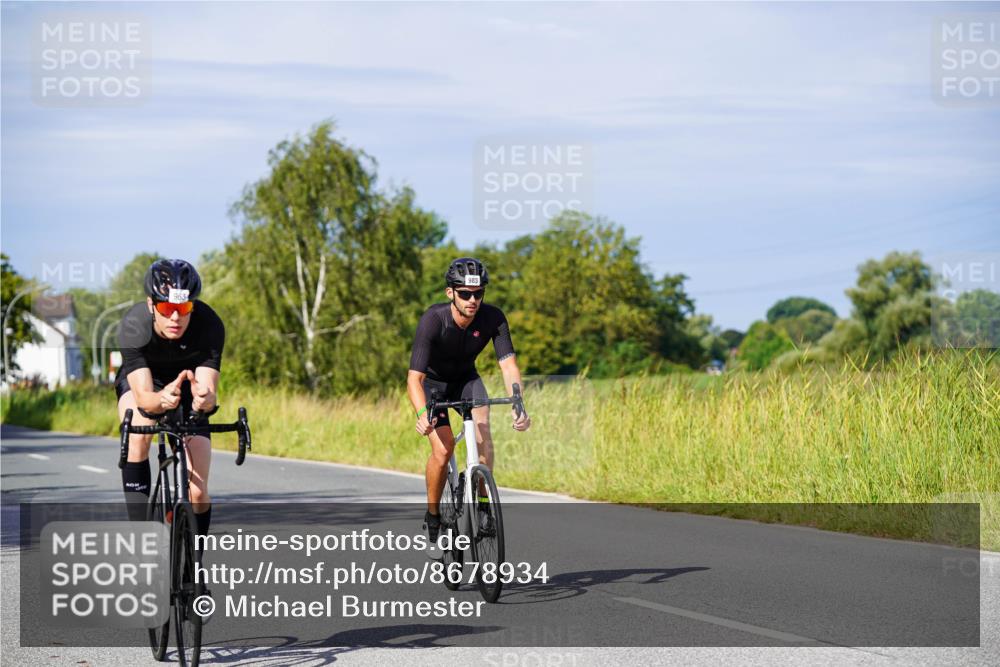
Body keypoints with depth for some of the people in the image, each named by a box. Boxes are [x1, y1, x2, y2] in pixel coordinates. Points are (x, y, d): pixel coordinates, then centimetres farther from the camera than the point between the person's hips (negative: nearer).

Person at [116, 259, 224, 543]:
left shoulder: (209, 326, -34)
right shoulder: (133, 326, -36)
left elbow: (208, 391, -38)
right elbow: (143, 397, -41)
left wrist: (204, 399, -62)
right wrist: (162, 400, -64)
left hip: (189, 380, 1)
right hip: (142, 380, -1)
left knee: (197, 492, -8)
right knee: (138, 435, -35)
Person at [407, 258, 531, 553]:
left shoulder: (493, 318, -25)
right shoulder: (433, 320, -33)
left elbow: (508, 365, -28)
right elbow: (414, 377, -37)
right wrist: (422, 414, -55)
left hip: (466, 379, 3)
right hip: (432, 382, -3)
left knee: (482, 429, -25)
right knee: (443, 448, -21)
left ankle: (482, 500, -12)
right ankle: (432, 517, -2)